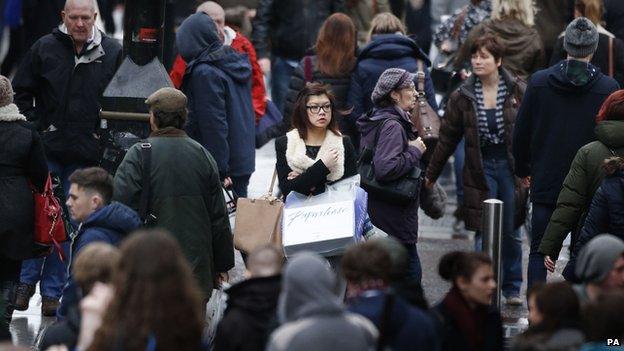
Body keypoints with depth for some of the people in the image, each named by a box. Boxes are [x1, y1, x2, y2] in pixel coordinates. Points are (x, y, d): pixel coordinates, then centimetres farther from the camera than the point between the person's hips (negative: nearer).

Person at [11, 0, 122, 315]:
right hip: (47, 149, 0)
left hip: (85, 155, 0)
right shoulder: (45, 48, -1)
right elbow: (22, 91, 7)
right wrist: (35, 128, -1)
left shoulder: (112, 53, -1)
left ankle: (52, 291, 13)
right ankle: (26, 281, 12)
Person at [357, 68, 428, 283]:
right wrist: (415, 151, -16)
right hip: (393, 218, -10)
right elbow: (385, 168, -30)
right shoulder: (392, 126, -17)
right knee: (411, 275, -8)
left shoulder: (376, 121, 14)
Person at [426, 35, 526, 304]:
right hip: (481, 169, 1)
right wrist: (431, 175, 11)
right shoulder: (462, 97, 1)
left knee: (511, 232, 8)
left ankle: (512, 289, 22)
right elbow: (447, 139, 8)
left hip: (511, 167, 0)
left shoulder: (517, 91, -4)